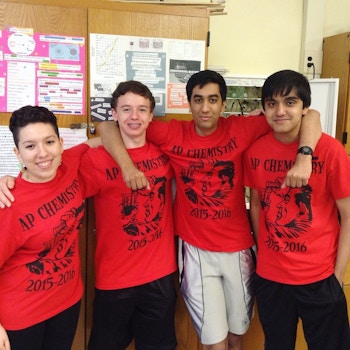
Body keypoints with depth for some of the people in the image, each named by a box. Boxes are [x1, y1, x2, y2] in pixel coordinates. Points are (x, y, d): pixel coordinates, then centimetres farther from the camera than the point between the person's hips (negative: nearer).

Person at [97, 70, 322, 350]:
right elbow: (108, 124, -7)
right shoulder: (173, 134, -8)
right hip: (195, 250, -1)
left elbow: (310, 115, -9)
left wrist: (304, 158, -28)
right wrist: (127, 165, -24)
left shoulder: (240, 130, -8)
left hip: (238, 248, 2)